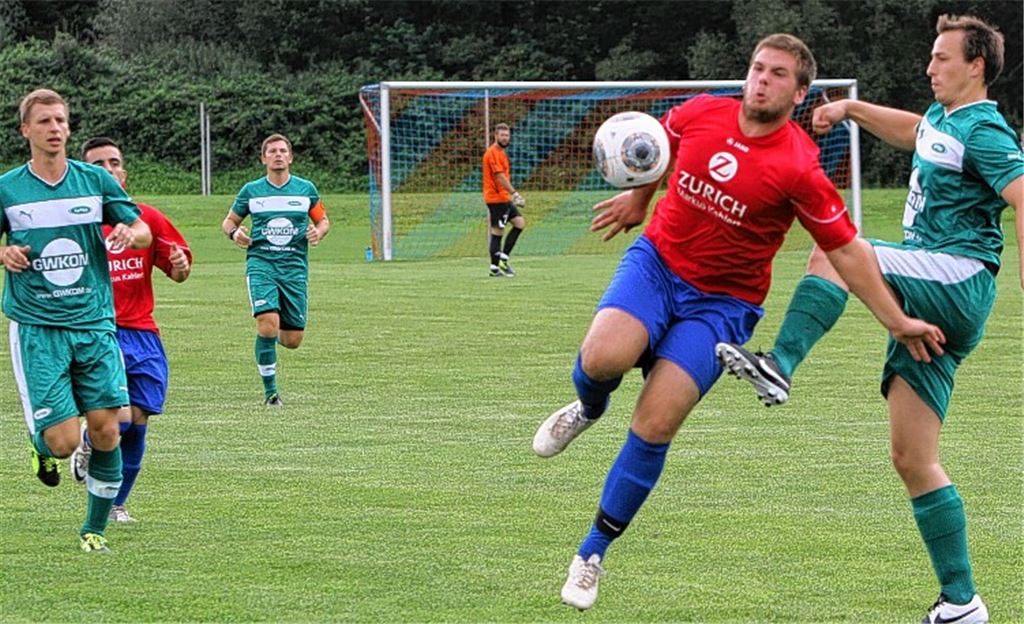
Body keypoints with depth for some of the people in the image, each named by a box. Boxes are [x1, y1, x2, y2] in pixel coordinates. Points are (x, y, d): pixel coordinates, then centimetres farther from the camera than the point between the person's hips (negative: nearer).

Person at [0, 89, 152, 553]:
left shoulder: (95, 181, 4)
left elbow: (143, 231, 11)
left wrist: (130, 234, -11)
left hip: (94, 323, 2)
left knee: (105, 430, -3)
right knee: (61, 440, -12)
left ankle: (95, 528, 15)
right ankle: (41, 446, 26)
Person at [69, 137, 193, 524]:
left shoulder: (149, 218, 8)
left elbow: (178, 273, 13)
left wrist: (180, 266, -10)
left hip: (142, 334, 4)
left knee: (138, 422, 3)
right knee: (119, 416, -20)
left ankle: (116, 503, 20)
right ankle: (87, 446, 15)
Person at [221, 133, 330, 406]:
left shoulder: (306, 189, 8)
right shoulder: (251, 191, 6)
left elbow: (323, 220, 18)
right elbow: (229, 221, 17)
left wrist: (318, 232, -5)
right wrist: (234, 232, -7)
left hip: (294, 266, 2)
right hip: (261, 263, -2)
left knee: (293, 340, -2)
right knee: (268, 322, -22)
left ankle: (273, 337, 38)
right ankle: (270, 391, -9)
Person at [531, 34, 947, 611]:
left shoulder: (799, 168, -16)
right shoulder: (699, 114, -5)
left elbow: (848, 250, -10)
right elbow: (660, 142, 20)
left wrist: (897, 321, -11)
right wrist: (640, 195, 26)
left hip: (722, 303, -2)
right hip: (657, 262, 2)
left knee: (654, 426, -14)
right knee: (603, 358, -28)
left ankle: (595, 550, 4)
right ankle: (588, 410, 12)